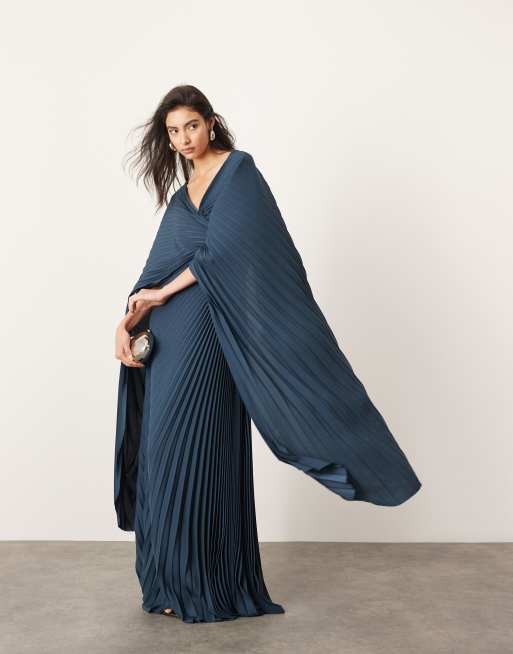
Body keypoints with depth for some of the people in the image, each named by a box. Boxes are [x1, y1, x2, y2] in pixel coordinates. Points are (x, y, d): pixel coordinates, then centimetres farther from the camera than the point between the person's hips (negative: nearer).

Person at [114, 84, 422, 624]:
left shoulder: (239, 171, -1)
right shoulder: (181, 196, 21)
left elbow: (225, 249, -12)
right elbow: (158, 268, 11)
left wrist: (163, 293, -8)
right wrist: (127, 321, -5)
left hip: (205, 335, -7)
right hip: (167, 340, 7)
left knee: (191, 451, -5)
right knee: (166, 452, 7)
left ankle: (199, 587, 8)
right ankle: (173, 580, 19)